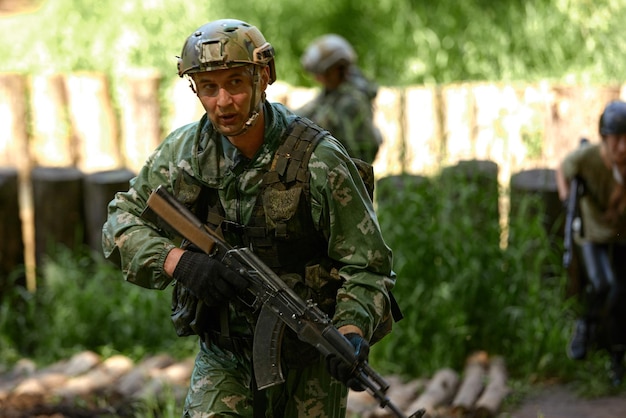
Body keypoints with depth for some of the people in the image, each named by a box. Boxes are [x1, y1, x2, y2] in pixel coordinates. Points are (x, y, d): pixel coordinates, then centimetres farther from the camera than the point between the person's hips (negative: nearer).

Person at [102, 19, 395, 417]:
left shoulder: (318, 160, -16)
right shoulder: (184, 152, -4)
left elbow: (367, 266, -14)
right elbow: (121, 223, 0)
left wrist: (352, 333, -34)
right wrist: (178, 261, -20)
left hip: (309, 364, -2)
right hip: (224, 357, 2)